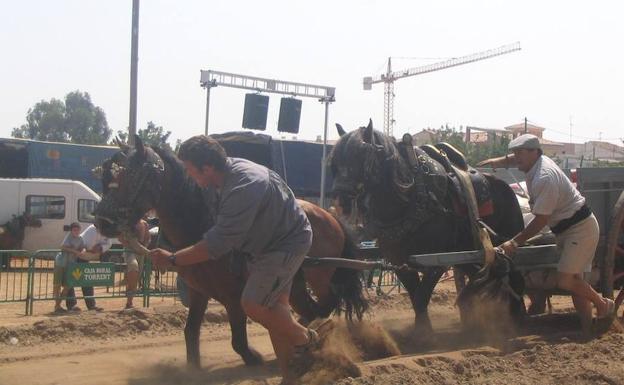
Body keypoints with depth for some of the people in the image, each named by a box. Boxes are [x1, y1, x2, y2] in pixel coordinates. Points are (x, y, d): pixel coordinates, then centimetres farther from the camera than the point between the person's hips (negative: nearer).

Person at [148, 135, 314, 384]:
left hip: (286, 246, -10)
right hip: (266, 244, 10)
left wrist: (171, 260, -24)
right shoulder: (231, 167, -6)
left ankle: (305, 339, 11)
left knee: (253, 305, -13)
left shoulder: (242, 190, -35)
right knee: (275, 310, 10)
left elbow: (216, 247, -32)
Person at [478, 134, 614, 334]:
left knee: (565, 281, -17)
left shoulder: (545, 178, -25)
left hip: (581, 228, -10)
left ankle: (602, 304, 5)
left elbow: (541, 220, -24)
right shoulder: (535, 163, 3)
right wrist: (495, 162, 10)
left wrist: (515, 242, -19)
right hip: (565, 229, 10)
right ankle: (587, 329, 11)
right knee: (573, 280, 8)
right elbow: (514, 160, 28)